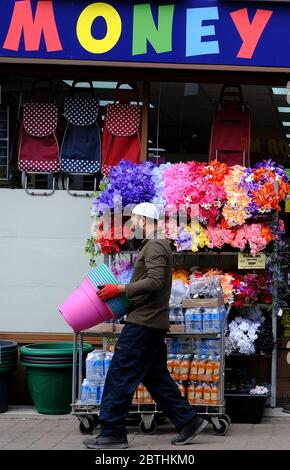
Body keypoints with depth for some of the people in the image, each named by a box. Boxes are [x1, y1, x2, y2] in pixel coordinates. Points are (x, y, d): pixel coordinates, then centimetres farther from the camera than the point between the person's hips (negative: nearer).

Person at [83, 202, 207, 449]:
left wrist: (120, 289, -21)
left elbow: (154, 281, -24)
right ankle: (188, 421, 16)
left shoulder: (155, 246, -12)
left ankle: (112, 434, -2)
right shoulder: (156, 245, 20)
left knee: (120, 376, -6)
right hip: (153, 323, 11)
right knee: (156, 377, 14)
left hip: (143, 324, -11)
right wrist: (121, 292, 16)